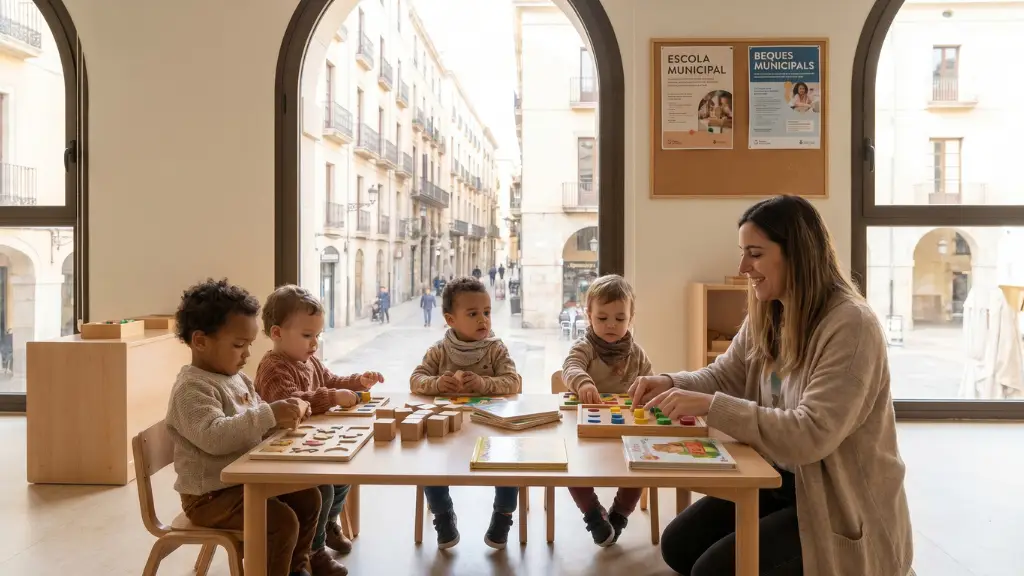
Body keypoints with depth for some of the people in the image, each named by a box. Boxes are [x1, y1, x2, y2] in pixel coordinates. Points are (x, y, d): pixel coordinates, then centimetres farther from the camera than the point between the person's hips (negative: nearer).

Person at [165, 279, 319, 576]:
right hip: (210, 494, -9)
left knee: (307, 497, 11)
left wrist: (286, 415, -3)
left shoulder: (237, 378, 8)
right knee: (282, 521, -22)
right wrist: (270, 415, -39)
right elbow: (214, 437, -36)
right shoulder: (193, 388, -21)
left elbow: (256, 421, 19)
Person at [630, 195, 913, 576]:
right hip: (778, 481, 8)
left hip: (844, 505, -7)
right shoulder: (765, 317, 2)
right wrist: (669, 384, -12)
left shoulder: (851, 325, -23)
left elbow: (812, 435, -30)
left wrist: (711, 407, -34)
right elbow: (722, 377, 9)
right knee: (679, 545, 1)